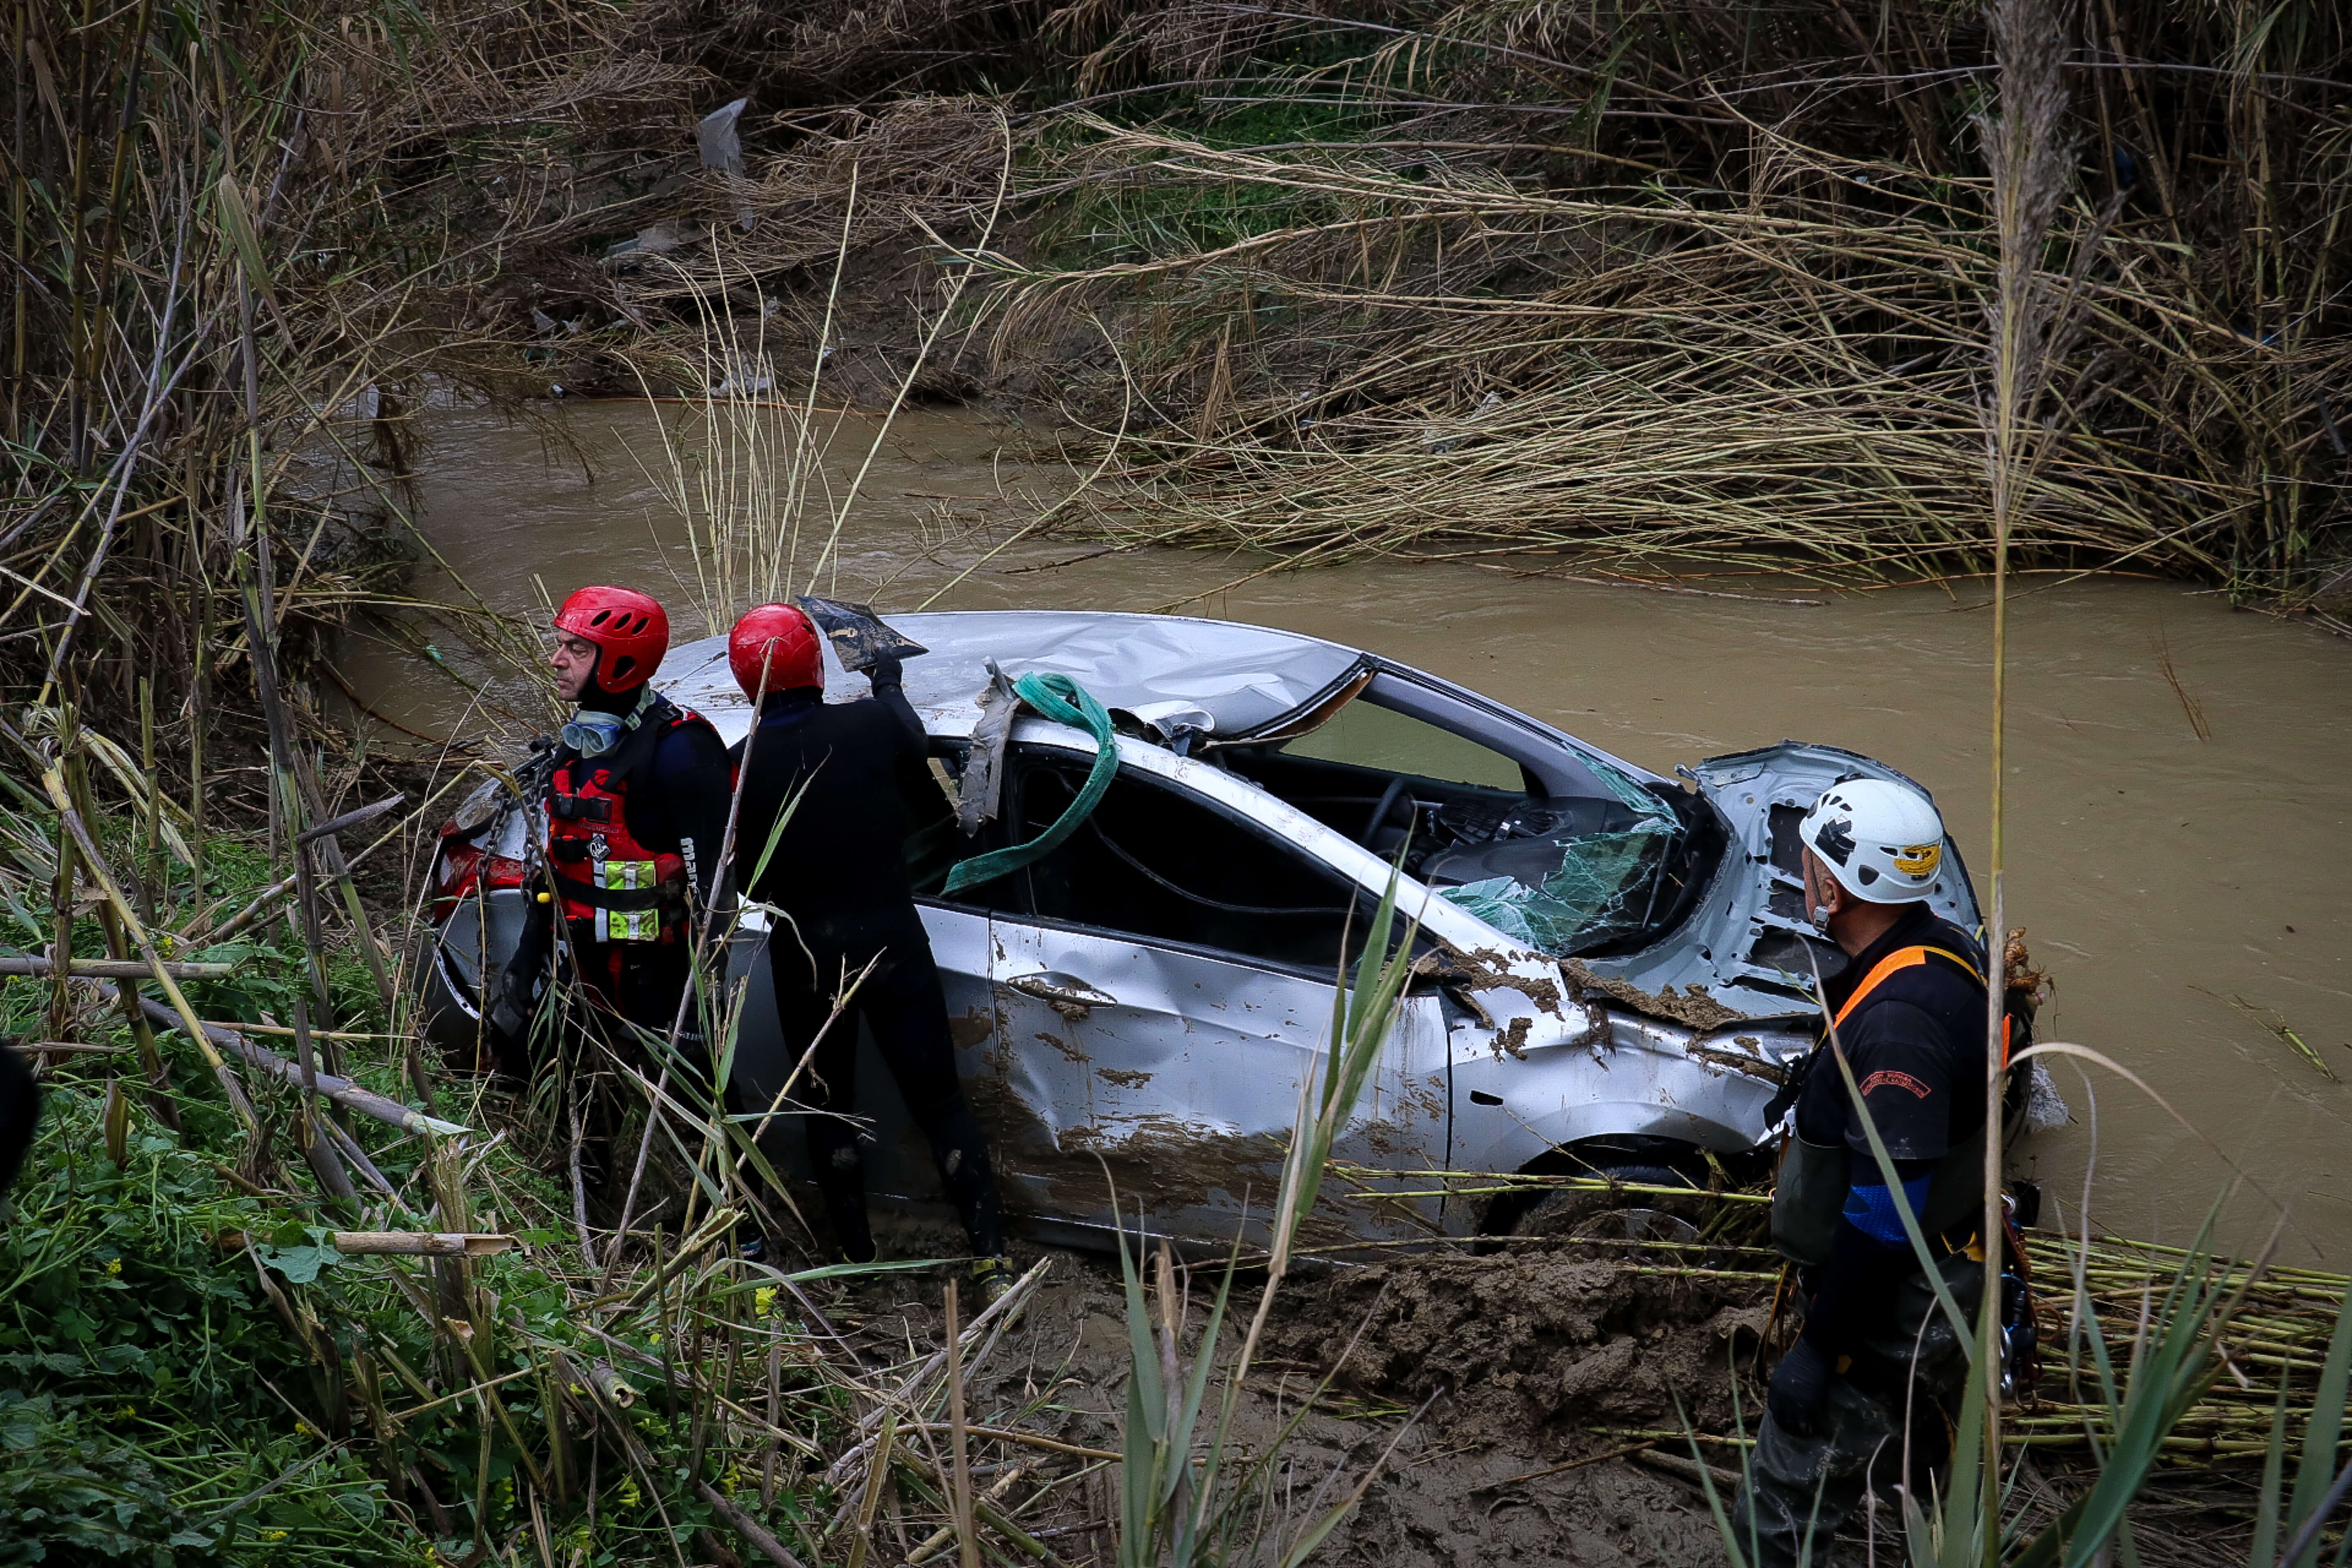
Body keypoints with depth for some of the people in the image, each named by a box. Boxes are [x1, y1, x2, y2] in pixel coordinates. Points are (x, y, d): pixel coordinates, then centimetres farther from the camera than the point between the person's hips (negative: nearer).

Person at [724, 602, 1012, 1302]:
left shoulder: (745, 765, -12)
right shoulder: (874, 724, -11)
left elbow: (745, 881, -3)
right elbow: (913, 752, 15)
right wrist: (888, 684, 33)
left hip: (803, 955, 0)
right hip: (891, 941, 0)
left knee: (827, 1107, 17)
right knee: (940, 1101, 7)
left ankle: (857, 1259, 24)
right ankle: (992, 1261, 4)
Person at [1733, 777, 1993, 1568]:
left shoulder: (1896, 1021, -32)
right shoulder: (1947, 952, 0)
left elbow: (1886, 1215, -31)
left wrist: (1818, 1350, -25)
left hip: (1892, 1318, -10)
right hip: (1948, 1284, 10)